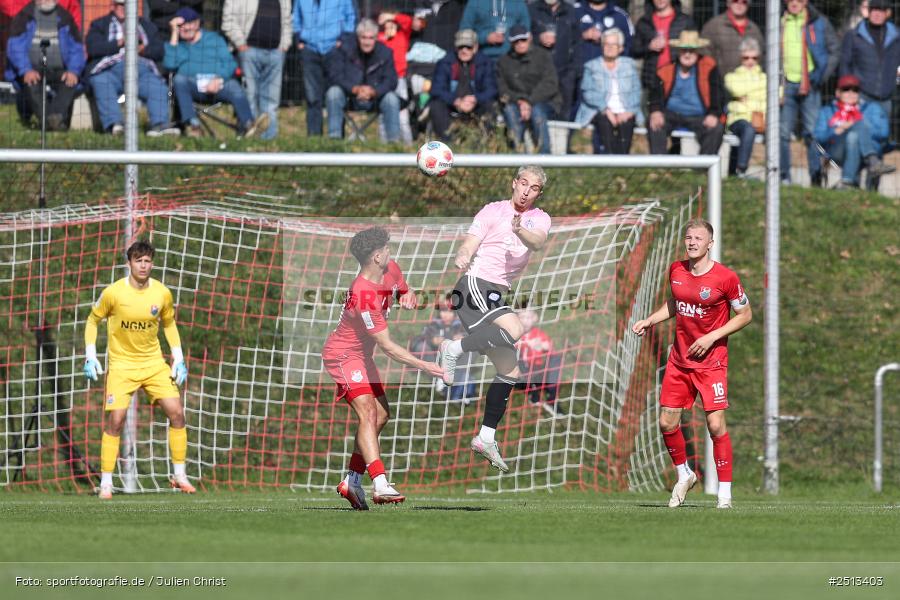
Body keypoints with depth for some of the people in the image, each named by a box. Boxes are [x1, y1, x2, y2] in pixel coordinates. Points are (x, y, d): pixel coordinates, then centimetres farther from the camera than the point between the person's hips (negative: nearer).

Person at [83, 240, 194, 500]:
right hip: (122, 364, -3)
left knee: (176, 412, -6)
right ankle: (106, 482, -2)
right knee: (115, 419, -12)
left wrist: (178, 359, 6)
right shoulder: (113, 293, -12)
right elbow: (93, 320, 2)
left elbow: (169, 324, 13)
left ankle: (179, 476, 7)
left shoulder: (162, 294, -4)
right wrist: (90, 357, -5)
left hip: (154, 362, 3)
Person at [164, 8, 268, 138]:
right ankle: (191, 124, -48)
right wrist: (175, 33, 3)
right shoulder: (176, 44, 20)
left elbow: (229, 64, 7)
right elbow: (170, 64, -1)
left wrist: (218, 79, -14)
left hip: (218, 83, 0)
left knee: (234, 87, -32)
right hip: (192, 87, 0)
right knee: (179, 79, -34)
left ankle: (247, 124, -56)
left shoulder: (214, 39, 20)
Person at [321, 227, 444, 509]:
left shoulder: (392, 270, -4)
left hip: (361, 355, 10)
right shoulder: (363, 295, -32)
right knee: (368, 413, -24)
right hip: (343, 355, -10)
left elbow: (404, 292, 20)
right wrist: (423, 366, -31)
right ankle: (381, 485, -38)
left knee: (381, 415, 11)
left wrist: (408, 297, -6)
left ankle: (352, 481, 20)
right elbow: (387, 346, -30)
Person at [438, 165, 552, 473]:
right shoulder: (493, 211, 0)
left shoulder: (539, 219, 12)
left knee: (509, 371, 6)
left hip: (496, 296, 7)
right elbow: (469, 245, -8)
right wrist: (461, 258, -32)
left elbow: (538, 241, -10)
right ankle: (454, 349, -17)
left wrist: (520, 232, -33)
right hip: (475, 284, -7)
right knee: (514, 329, -32)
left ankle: (486, 437, 10)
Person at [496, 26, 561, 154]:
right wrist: (519, 101, -17)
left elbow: (550, 85, -7)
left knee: (537, 110, -36)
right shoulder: (504, 62, 11)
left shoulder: (543, 56, 4)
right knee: (509, 110, -32)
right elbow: (503, 90, 3)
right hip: (516, 104, 2)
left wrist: (529, 102, -19)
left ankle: (544, 156, -33)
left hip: (545, 103, -2)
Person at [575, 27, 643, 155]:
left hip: (624, 114, 1)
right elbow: (587, 93, 1)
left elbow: (636, 92, 9)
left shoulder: (629, 64, 19)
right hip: (600, 112, -1)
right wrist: (605, 109, -14)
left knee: (626, 123, -32)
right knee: (605, 121, -34)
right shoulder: (592, 66, 15)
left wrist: (628, 111, -10)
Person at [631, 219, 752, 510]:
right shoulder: (676, 270, 3)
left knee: (715, 425, -11)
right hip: (679, 360, 5)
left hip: (711, 361, -5)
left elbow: (745, 315, -6)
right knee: (667, 423, 3)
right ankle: (684, 475, 28)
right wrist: (650, 320, 5)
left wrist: (711, 337, -14)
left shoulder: (725, 277, -13)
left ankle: (725, 491, -1)